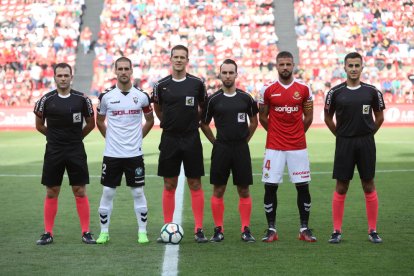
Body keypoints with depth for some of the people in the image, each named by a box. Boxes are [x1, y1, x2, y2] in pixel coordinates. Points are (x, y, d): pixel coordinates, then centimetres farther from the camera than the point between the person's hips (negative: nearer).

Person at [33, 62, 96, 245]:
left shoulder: (81, 99, -2)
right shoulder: (46, 100, -2)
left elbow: (91, 124, 12)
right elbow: (39, 125, 12)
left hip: (76, 151, 0)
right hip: (53, 152, 0)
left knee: (80, 192, 1)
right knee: (51, 193, 5)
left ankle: (86, 232, 7)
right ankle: (48, 233, 12)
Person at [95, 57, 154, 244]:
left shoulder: (141, 96, 0)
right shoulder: (106, 96, -1)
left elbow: (150, 120, 15)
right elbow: (99, 121, 14)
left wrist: (139, 137, 8)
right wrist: (109, 137, 6)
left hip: (134, 153, 0)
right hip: (111, 153, 0)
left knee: (138, 193, 3)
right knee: (108, 193, 3)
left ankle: (142, 232, 11)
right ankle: (104, 232, 12)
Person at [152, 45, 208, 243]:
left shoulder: (197, 83, 0)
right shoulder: (161, 85, 1)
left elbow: (203, 108, 14)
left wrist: (193, 123, 9)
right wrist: (171, 124, 11)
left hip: (192, 140, -1)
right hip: (169, 140, 1)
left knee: (195, 185, 1)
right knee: (169, 185, 5)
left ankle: (199, 230, 5)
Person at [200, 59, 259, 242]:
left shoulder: (246, 98, 2)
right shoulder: (213, 99, -1)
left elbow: (254, 122, 16)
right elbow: (204, 124, 10)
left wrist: (244, 140, 10)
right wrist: (215, 142, 6)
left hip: (241, 148, 1)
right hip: (221, 149, -1)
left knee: (244, 191, 2)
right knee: (218, 191, 2)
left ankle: (246, 230, 8)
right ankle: (218, 230, 9)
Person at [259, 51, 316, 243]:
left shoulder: (304, 89, 2)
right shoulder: (268, 90, 0)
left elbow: (308, 117, 12)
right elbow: (263, 117, 10)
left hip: (298, 147, 1)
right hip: (274, 147, 0)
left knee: (303, 187, 2)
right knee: (270, 187, -2)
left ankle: (304, 229, 11)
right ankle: (271, 229, 8)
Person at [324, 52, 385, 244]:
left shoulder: (372, 91, 1)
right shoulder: (335, 92, -2)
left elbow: (379, 117, 12)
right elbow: (328, 118, 9)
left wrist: (368, 134, 9)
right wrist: (341, 135, 7)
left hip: (366, 143, 1)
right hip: (344, 143, -1)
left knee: (369, 186, 5)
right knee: (341, 187, 2)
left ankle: (372, 230, 12)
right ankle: (337, 231, 9)